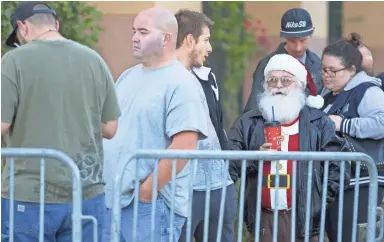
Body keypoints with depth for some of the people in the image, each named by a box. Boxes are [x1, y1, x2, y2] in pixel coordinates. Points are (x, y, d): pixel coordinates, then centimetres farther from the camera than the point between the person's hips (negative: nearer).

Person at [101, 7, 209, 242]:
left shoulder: (181, 84, -11)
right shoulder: (127, 77, 16)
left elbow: (184, 145, -20)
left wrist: (147, 191, -16)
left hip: (151, 205, -8)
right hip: (110, 199, 8)